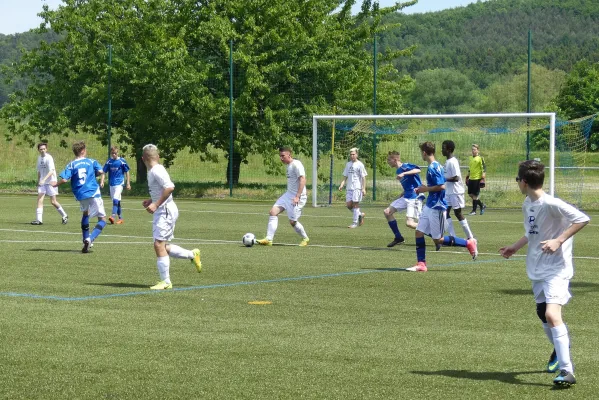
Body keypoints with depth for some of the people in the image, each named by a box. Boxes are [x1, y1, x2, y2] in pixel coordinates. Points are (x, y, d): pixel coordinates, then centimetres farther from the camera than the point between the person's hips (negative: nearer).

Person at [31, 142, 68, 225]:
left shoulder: (49, 158, -13)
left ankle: (64, 216, 18)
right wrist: (38, 181, 18)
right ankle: (39, 220, -9)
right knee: (40, 199, -7)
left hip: (51, 181, -6)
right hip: (42, 182, 6)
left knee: (53, 201, -2)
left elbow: (51, 171, -23)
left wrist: (44, 179, -32)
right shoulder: (39, 158, 9)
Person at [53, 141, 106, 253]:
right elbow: (100, 171, -8)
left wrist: (56, 184, 13)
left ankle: (86, 240, 24)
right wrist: (93, 174, 13)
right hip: (94, 193, -3)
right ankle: (90, 239, -22)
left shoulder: (71, 165, 4)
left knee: (85, 214, 31)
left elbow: (64, 179, -6)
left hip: (81, 195, 3)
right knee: (102, 219, 3)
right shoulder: (91, 161, 4)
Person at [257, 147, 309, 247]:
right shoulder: (289, 165, 14)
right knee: (273, 212, -4)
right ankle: (269, 239, -6)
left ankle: (305, 239, 21)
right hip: (288, 194, 9)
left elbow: (302, 180, -22)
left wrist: (297, 197, -26)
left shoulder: (296, 164, -15)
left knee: (293, 221, -4)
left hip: (297, 197, -9)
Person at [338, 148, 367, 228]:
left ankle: (355, 223, -3)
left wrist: (364, 189, -11)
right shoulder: (348, 164, 15)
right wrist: (342, 185, 4)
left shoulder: (359, 164, -3)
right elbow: (345, 176, 19)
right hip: (349, 188, 6)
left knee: (355, 204, -7)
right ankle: (360, 214, 23)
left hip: (357, 187, -6)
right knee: (348, 204, 1)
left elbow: (363, 177, -5)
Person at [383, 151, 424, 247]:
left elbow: (418, 170, -29)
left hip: (415, 197, -10)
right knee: (387, 212, 7)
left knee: (409, 223, -19)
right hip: (406, 197, 10)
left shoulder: (405, 166, -11)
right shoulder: (398, 171, 16)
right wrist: (400, 196, 23)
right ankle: (398, 237, 15)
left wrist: (403, 174, -36)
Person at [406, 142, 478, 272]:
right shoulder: (434, 166, 12)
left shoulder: (434, 167, -18)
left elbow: (441, 186, -26)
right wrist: (424, 189, 14)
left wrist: (426, 189, -14)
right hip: (429, 206, 10)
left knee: (438, 240, -2)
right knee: (419, 232, 4)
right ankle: (421, 264, 6)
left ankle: (468, 243, 9)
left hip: (436, 207, -10)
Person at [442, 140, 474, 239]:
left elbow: (456, 178, -23)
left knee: (458, 214, -2)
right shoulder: (447, 161, 11)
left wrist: (443, 179, -17)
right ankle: (453, 237, 7)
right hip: (448, 192, 9)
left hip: (456, 192, -9)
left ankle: (470, 237, 7)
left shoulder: (452, 162, -18)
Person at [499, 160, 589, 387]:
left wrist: (558, 241, -27)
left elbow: (582, 219, -23)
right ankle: (560, 352, 46)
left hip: (556, 269, -9)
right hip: (538, 270, 9)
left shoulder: (551, 204, -20)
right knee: (543, 315, 19)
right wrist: (515, 248, 26)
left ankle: (567, 371, -23)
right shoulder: (527, 204, 7)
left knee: (552, 315, -23)